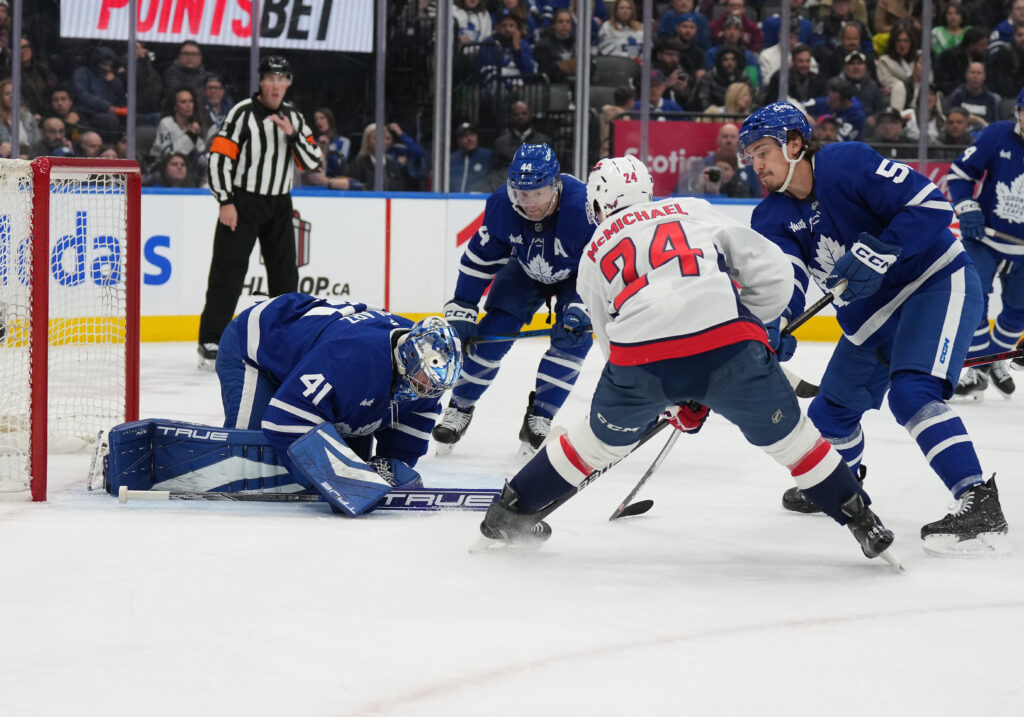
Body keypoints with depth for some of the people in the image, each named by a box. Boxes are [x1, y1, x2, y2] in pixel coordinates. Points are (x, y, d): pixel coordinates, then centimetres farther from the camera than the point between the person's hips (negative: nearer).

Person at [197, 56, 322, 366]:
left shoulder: (293, 117, 7)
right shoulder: (243, 113, -11)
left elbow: (313, 161, 3)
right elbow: (219, 157, -14)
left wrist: (293, 133, -13)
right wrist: (226, 202, -17)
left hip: (278, 205, 6)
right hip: (241, 201, -5)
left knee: (285, 271, 8)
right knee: (228, 270, -9)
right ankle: (211, 341, -7)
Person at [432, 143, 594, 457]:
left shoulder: (584, 207, -40)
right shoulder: (501, 204, -28)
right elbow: (479, 259, -13)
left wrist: (581, 309, -45)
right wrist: (461, 311, -15)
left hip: (576, 272, -2)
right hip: (526, 267, 2)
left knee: (573, 336, -20)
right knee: (493, 332, -8)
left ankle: (539, 418, -5)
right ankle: (459, 409, 10)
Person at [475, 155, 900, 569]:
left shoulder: (593, 257, 29)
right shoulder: (695, 211, 27)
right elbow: (771, 273, 18)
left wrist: (677, 404, 38)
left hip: (641, 360, 1)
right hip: (727, 347, -1)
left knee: (602, 438, 28)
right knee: (787, 435, 19)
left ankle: (509, 513, 37)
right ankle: (864, 525, 21)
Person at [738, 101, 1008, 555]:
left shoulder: (848, 164, -20)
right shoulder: (771, 218, -1)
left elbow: (931, 204, -24)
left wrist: (879, 254, -32)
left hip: (937, 283, -8)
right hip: (869, 316, 8)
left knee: (911, 393, -28)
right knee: (831, 411, 16)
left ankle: (980, 506, -33)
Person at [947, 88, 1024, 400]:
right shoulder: (997, 136, -16)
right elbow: (959, 172, -6)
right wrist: (967, 208, -19)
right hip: (984, 235, -2)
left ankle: (996, 360, 38)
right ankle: (977, 368, -4)